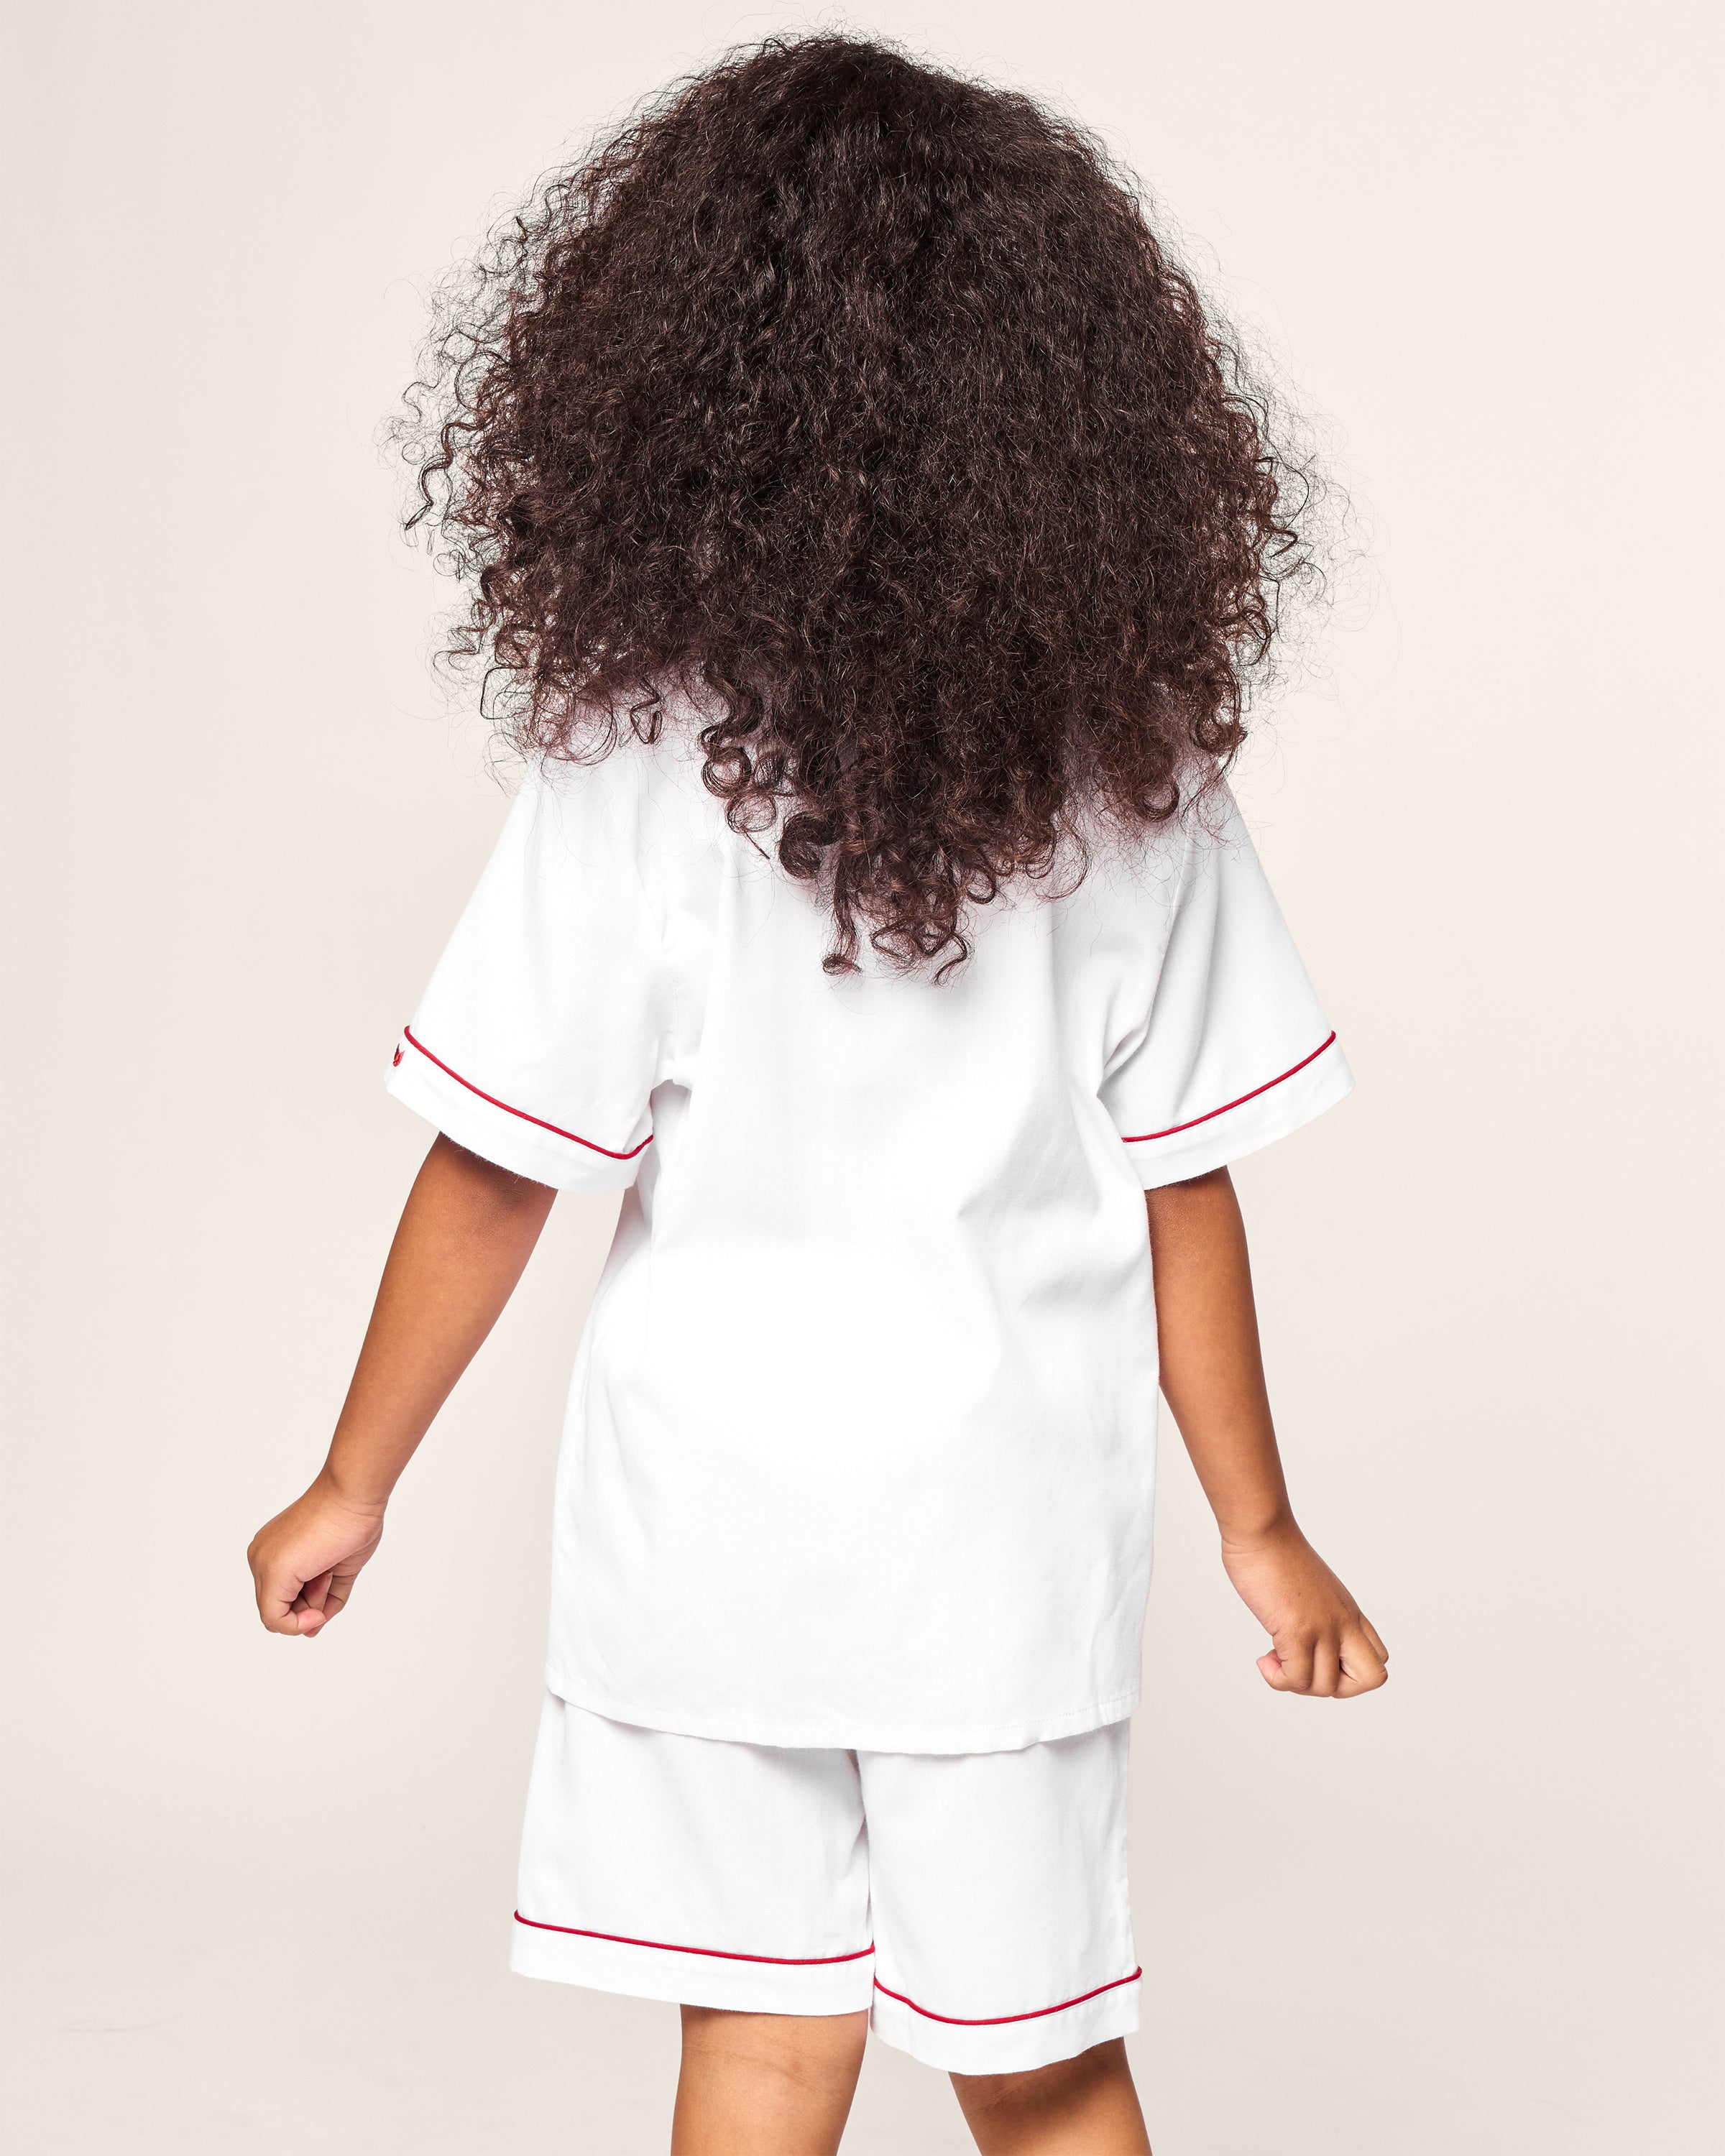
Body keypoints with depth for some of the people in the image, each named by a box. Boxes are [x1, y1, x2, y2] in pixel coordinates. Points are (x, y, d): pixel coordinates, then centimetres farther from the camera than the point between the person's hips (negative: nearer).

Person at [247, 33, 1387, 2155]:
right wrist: (1262, 1531, 7)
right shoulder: (1130, 765, -8)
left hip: (706, 1520, 0)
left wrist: (352, 1483, 5)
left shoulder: (639, 767, -13)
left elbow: (495, 1171, -9)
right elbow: (1181, 1189, -5)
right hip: (1008, 1533, 1)